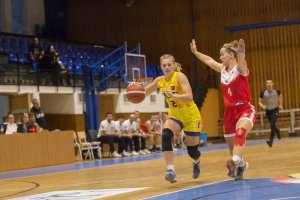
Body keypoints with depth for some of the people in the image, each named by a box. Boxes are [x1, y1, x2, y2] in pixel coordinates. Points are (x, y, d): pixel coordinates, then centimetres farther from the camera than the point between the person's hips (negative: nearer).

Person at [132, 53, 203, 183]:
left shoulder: (180, 77, -20)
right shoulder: (160, 80, -4)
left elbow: (189, 97, -31)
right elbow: (143, 93, 6)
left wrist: (173, 95, -47)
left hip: (191, 116, -4)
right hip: (175, 115, 4)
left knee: (192, 150, 4)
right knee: (165, 135, -29)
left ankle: (196, 162, 43)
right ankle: (170, 170, -32)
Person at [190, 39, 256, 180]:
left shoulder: (240, 68, -13)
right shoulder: (222, 69, 6)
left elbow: (241, 61, -38)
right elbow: (208, 60, 25)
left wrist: (241, 53, -59)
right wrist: (195, 52, 29)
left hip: (245, 109, -7)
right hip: (229, 110, 7)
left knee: (240, 130, -35)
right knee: (230, 141, 11)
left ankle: (237, 161, -51)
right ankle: (240, 166, 33)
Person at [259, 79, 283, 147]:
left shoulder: (277, 91, -12)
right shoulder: (263, 93, -13)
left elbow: (280, 96, 12)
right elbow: (260, 101, -3)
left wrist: (280, 104, 8)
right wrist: (262, 106, -23)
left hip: (275, 110, -2)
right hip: (268, 111, 2)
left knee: (272, 125, -19)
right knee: (272, 126, 15)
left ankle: (271, 140, -20)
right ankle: (277, 131, 51)